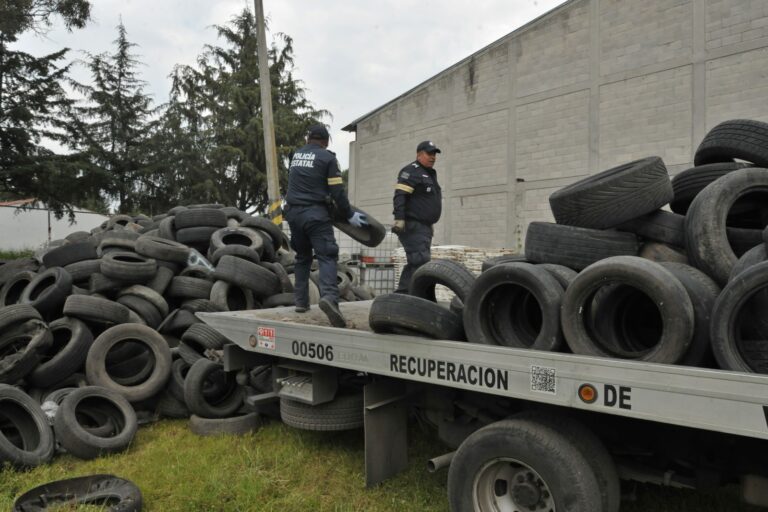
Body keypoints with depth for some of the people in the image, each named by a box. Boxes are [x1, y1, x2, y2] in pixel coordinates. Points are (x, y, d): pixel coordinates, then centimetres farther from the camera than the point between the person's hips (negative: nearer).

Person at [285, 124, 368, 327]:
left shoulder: (296, 155, 15)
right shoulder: (327, 157, -2)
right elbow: (337, 191, -6)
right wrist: (349, 215, 3)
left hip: (293, 212, 6)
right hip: (315, 213, -5)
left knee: (302, 256, 18)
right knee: (326, 256, -10)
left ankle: (301, 301, 17)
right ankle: (329, 296, -32)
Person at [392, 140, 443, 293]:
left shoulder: (430, 174, 24)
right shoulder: (411, 171, -6)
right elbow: (400, 196, -17)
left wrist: (430, 225, 29)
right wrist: (399, 219, -27)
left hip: (425, 227, 10)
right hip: (413, 226, -10)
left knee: (415, 263, 11)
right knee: (421, 262, -17)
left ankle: (402, 293, 18)